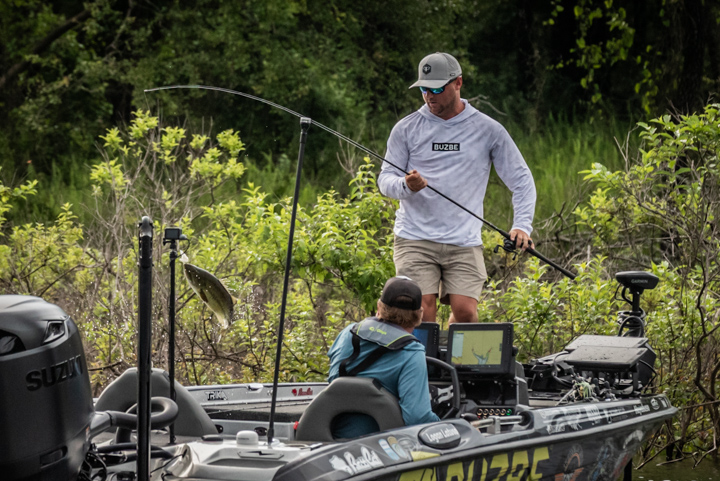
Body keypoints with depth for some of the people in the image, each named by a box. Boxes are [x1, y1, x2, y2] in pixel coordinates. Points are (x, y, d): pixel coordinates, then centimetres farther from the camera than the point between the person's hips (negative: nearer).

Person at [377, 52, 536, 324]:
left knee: (465, 311, -11)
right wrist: (406, 186, -17)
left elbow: (521, 180, 9)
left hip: (465, 241, 0)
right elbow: (385, 180, 7)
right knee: (422, 311, -13)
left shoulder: (488, 130, 6)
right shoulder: (407, 129, 7)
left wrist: (522, 225, -5)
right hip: (415, 239, 0)